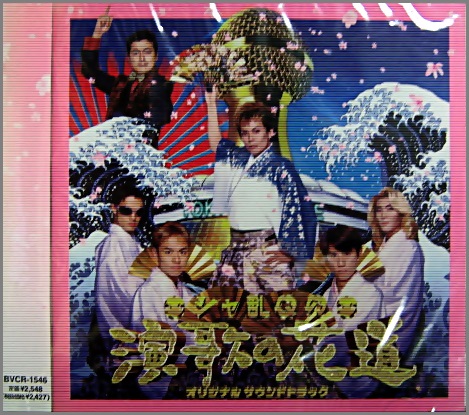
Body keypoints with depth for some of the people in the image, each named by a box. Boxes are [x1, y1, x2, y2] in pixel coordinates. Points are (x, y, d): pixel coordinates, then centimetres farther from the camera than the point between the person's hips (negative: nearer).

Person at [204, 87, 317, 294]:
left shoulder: (281, 166, -7)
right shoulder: (237, 158, 12)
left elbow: (302, 209, -9)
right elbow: (216, 142, 29)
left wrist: (289, 250, -10)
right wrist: (211, 104, 28)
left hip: (267, 249, -6)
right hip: (235, 248, 6)